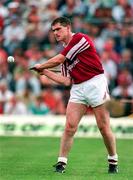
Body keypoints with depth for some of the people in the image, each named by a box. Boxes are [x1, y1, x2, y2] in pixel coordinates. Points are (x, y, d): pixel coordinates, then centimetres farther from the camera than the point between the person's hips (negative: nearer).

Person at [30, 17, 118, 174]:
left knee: (104, 127, -3)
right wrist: (45, 72, 9)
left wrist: (40, 66, 7)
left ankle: (113, 161, 13)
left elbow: (57, 60, -9)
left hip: (95, 83, -7)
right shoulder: (64, 52, 17)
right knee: (70, 127, -6)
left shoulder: (80, 39, -7)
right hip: (77, 89, 7)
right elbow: (67, 81, 13)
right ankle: (61, 162, -4)